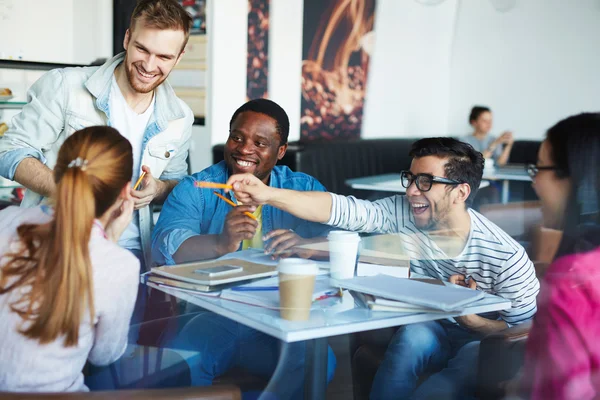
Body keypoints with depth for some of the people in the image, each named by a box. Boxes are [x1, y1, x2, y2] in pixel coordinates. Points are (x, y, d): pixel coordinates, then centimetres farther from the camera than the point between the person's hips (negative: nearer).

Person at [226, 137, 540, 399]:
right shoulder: (404, 215, -15)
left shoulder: (507, 257, -23)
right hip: (431, 332, 4)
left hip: (484, 339, -3)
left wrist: (469, 318, -29)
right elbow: (341, 209, -25)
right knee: (415, 335, -32)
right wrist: (268, 194, -36)